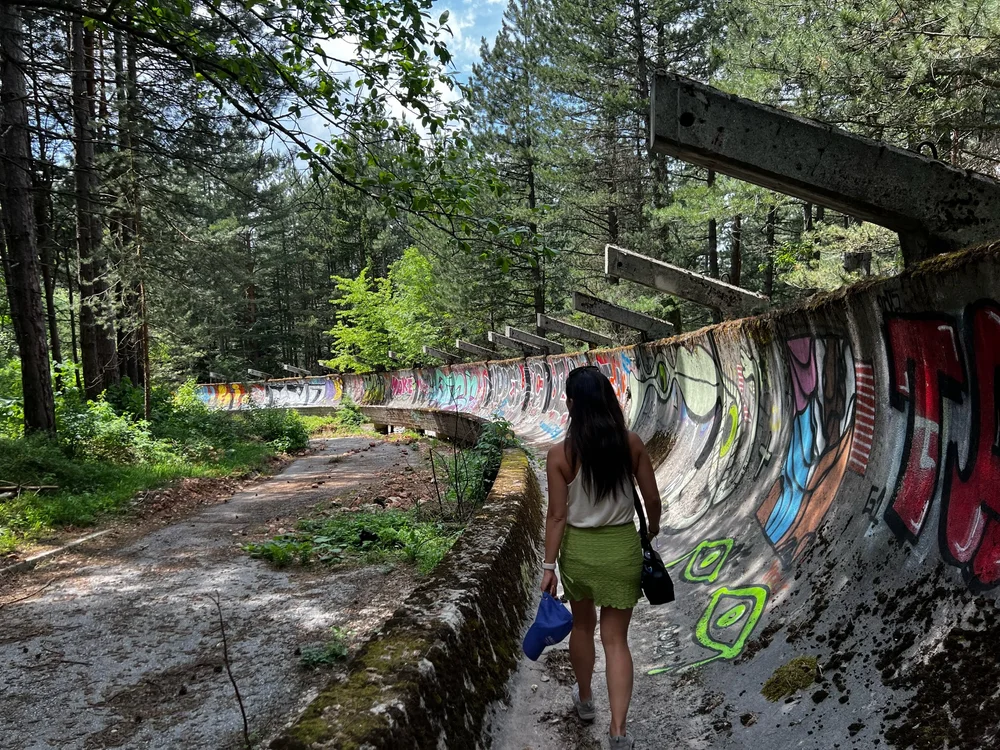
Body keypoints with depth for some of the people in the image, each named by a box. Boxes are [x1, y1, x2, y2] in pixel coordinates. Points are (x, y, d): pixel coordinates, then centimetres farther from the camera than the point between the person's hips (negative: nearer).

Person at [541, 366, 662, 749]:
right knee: (616, 638, 11)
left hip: (578, 548, 0)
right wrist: (653, 526, 19)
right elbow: (652, 498, -2)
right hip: (622, 547, 1)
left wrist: (549, 565, -4)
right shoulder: (632, 444, -11)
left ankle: (585, 698, 45)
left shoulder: (560, 454, -16)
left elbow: (557, 515, -12)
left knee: (582, 625, 24)